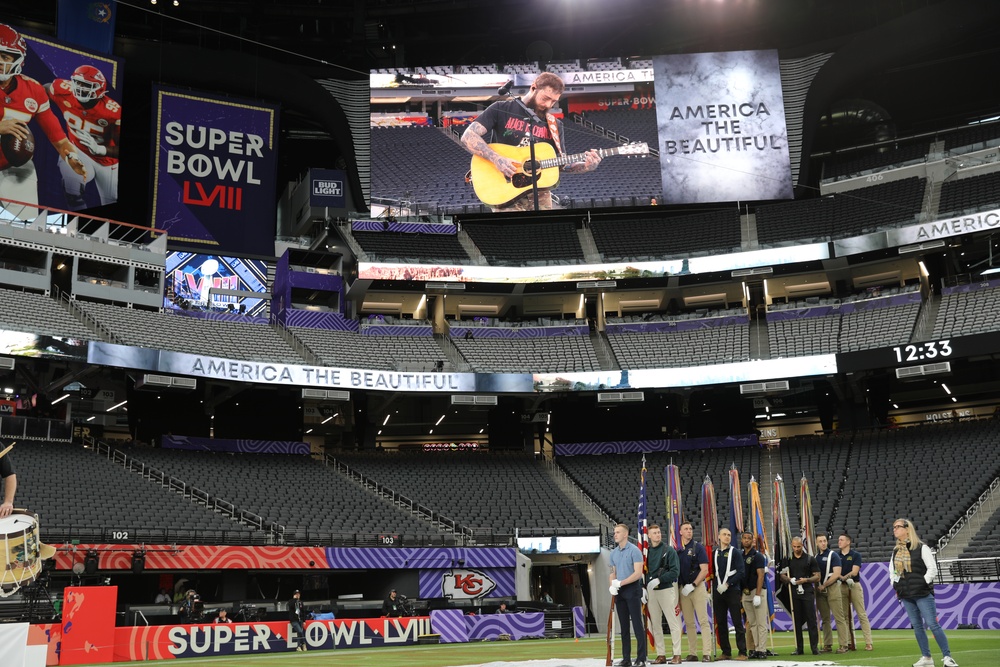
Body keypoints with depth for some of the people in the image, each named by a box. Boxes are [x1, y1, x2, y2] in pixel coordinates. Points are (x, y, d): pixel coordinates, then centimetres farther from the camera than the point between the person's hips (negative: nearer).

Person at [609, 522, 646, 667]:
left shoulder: (634, 550, -10)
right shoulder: (614, 552, 12)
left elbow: (638, 573, -16)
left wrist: (620, 583, -19)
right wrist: (612, 586, -3)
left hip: (632, 590, -7)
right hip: (619, 592, 7)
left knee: (637, 624, -7)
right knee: (624, 626, 10)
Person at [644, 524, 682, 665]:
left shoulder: (669, 550, -2)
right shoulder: (646, 552, 9)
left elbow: (675, 571, -9)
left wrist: (659, 580, -16)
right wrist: (644, 587, -2)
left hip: (666, 589, -4)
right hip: (651, 591, 4)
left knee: (673, 622, -3)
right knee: (654, 623, 5)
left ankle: (677, 654, 1)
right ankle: (661, 655, 11)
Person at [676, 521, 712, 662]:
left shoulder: (698, 547, -1)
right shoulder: (676, 549, 8)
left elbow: (705, 570, -6)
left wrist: (693, 585, -12)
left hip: (697, 586, -4)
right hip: (682, 589, 4)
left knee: (703, 620, -6)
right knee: (689, 623, 7)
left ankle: (706, 653, -6)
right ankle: (692, 653, 12)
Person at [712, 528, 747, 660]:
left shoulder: (735, 552, -1)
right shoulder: (714, 553, 11)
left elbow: (741, 572, -7)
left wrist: (727, 584, -14)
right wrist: (711, 590, 7)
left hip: (732, 591, -4)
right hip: (718, 592, 4)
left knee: (737, 622, -4)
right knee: (720, 623, 6)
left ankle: (742, 653, -1)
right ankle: (726, 652, 14)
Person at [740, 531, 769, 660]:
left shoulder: (757, 555, -4)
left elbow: (760, 575, -11)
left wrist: (757, 595, -18)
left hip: (757, 591, -6)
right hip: (745, 592, 6)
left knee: (761, 622, -6)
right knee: (752, 623, 8)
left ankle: (762, 650, -6)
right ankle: (756, 649, 11)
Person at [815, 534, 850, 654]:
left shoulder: (833, 555, -3)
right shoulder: (815, 557, 12)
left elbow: (836, 574, -10)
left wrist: (823, 585, -10)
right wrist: (817, 586, 2)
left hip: (832, 588, -5)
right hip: (819, 589, 5)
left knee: (839, 617, -8)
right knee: (824, 619, 7)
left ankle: (843, 645, -7)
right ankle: (827, 645, 11)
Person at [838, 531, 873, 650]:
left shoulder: (855, 555, 0)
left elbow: (854, 572, -9)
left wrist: (843, 577, -8)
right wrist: (846, 578, -15)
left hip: (855, 586, -4)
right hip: (841, 587, 4)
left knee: (862, 615, -5)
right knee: (846, 616, 3)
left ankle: (868, 643, -5)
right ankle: (850, 642, 7)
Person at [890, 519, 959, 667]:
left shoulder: (921, 548, -8)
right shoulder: (896, 551, 10)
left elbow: (932, 568, -10)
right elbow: (892, 569, 21)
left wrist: (924, 583, -13)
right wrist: (894, 584, 9)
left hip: (923, 594, -6)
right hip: (906, 595, 6)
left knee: (933, 624, -8)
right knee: (917, 626, 8)